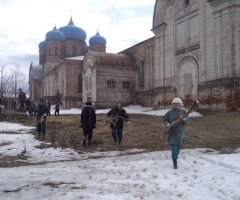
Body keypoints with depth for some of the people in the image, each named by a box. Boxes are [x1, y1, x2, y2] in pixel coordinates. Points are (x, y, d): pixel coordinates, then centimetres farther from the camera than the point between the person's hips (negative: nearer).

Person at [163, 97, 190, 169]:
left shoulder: (183, 111, 1)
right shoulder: (170, 112, -4)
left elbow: (188, 120, 0)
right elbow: (164, 119, 3)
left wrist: (185, 120, -23)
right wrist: (167, 124, -17)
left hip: (180, 132, 3)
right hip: (172, 132, -3)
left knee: (178, 146, 15)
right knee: (174, 147, -10)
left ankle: (175, 156, 43)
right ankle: (175, 164, -6)